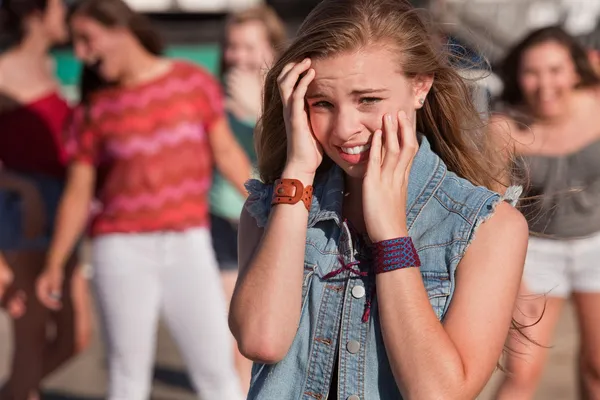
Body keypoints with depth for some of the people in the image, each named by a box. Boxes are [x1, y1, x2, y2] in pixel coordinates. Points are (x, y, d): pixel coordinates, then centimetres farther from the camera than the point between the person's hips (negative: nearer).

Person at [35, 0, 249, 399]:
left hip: (188, 246, 0)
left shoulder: (194, 81, 2)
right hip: (122, 250, 0)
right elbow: (78, 192, 4)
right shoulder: (95, 108, 2)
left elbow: (226, 150, 7)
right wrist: (55, 264, 1)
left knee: (218, 366, 1)